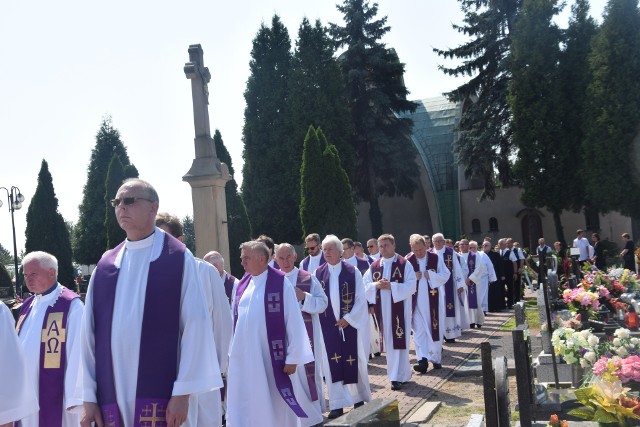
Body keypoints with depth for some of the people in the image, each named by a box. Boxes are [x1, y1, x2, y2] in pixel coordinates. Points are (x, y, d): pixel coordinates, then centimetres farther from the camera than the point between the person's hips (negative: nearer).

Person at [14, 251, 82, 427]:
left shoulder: (71, 305, -11)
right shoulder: (28, 305, 11)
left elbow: (77, 352, -14)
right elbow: (18, 348, 15)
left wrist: (74, 397, -17)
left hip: (53, 395, -6)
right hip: (25, 393, 7)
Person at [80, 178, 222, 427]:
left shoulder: (178, 259, -3)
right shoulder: (105, 265, 9)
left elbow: (195, 325, -8)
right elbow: (89, 331, 8)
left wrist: (183, 392, -11)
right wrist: (89, 397, 4)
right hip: (111, 399, 4)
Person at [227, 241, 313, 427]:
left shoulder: (281, 283, -7)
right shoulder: (241, 286, 9)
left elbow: (294, 323, -8)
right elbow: (235, 320, 12)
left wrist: (293, 357, -10)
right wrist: (232, 351, 9)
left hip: (272, 357, -5)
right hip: (244, 357, 5)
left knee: (276, 407, 7)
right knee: (246, 407, 9)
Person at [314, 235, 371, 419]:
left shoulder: (353, 272, -4)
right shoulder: (318, 273, 1)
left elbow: (361, 299, -5)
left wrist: (348, 318, -12)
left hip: (351, 323, -1)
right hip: (327, 325, 1)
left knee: (353, 360, 5)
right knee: (332, 362, 2)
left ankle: (358, 397, 24)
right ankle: (337, 404, 8)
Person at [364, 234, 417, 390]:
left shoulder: (404, 264, -3)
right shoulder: (374, 266, 10)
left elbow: (411, 285, -10)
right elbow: (365, 284, 8)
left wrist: (391, 286, -20)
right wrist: (376, 285, -12)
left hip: (399, 308, -5)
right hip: (382, 309, 5)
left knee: (398, 340, -5)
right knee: (388, 340, 9)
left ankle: (398, 376, 1)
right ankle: (403, 372, 25)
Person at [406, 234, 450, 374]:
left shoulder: (436, 258, -2)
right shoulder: (407, 261, -4)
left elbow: (445, 275, -1)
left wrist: (430, 275, -16)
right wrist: (413, 277, -19)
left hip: (433, 300, 1)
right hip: (416, 301, -1)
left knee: (435, 329, 8)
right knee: (419, 331, -5)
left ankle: (436, 358, 22)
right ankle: (423, 360, -8)